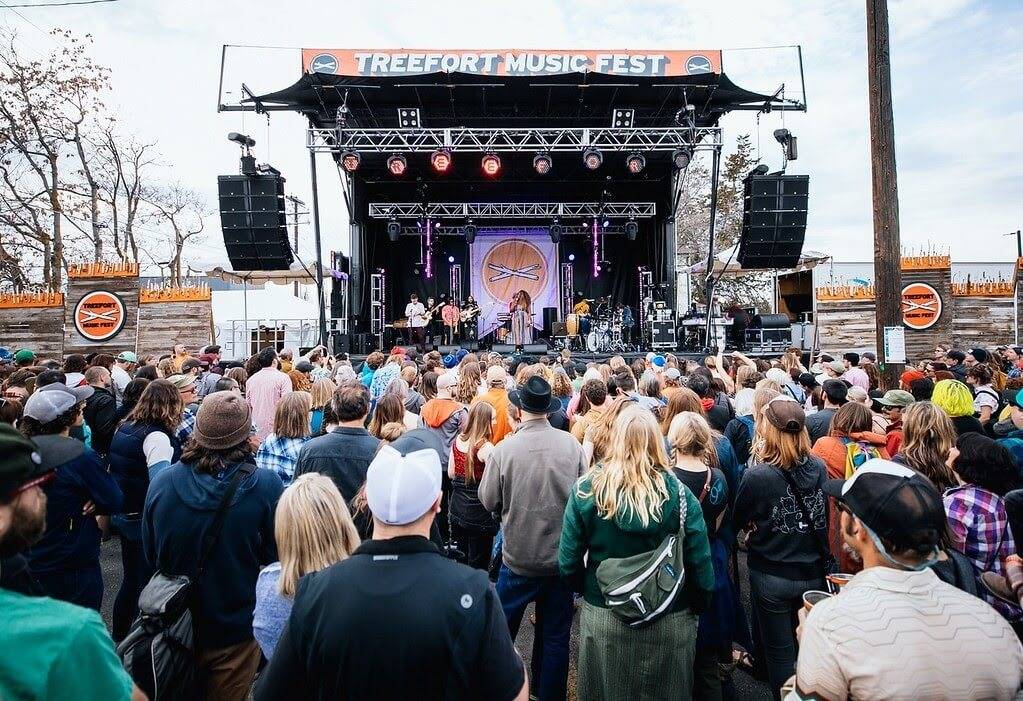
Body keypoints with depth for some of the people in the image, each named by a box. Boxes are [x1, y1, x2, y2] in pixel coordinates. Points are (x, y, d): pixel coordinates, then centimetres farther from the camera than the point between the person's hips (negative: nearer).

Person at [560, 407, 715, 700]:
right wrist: (696, 608, 6)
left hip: (602, 620, 1)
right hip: (669, 625, 0)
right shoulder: (679, 494, -17)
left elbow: (568, 563, -11)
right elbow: (700, 566, -13)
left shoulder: (586, 490, -16)